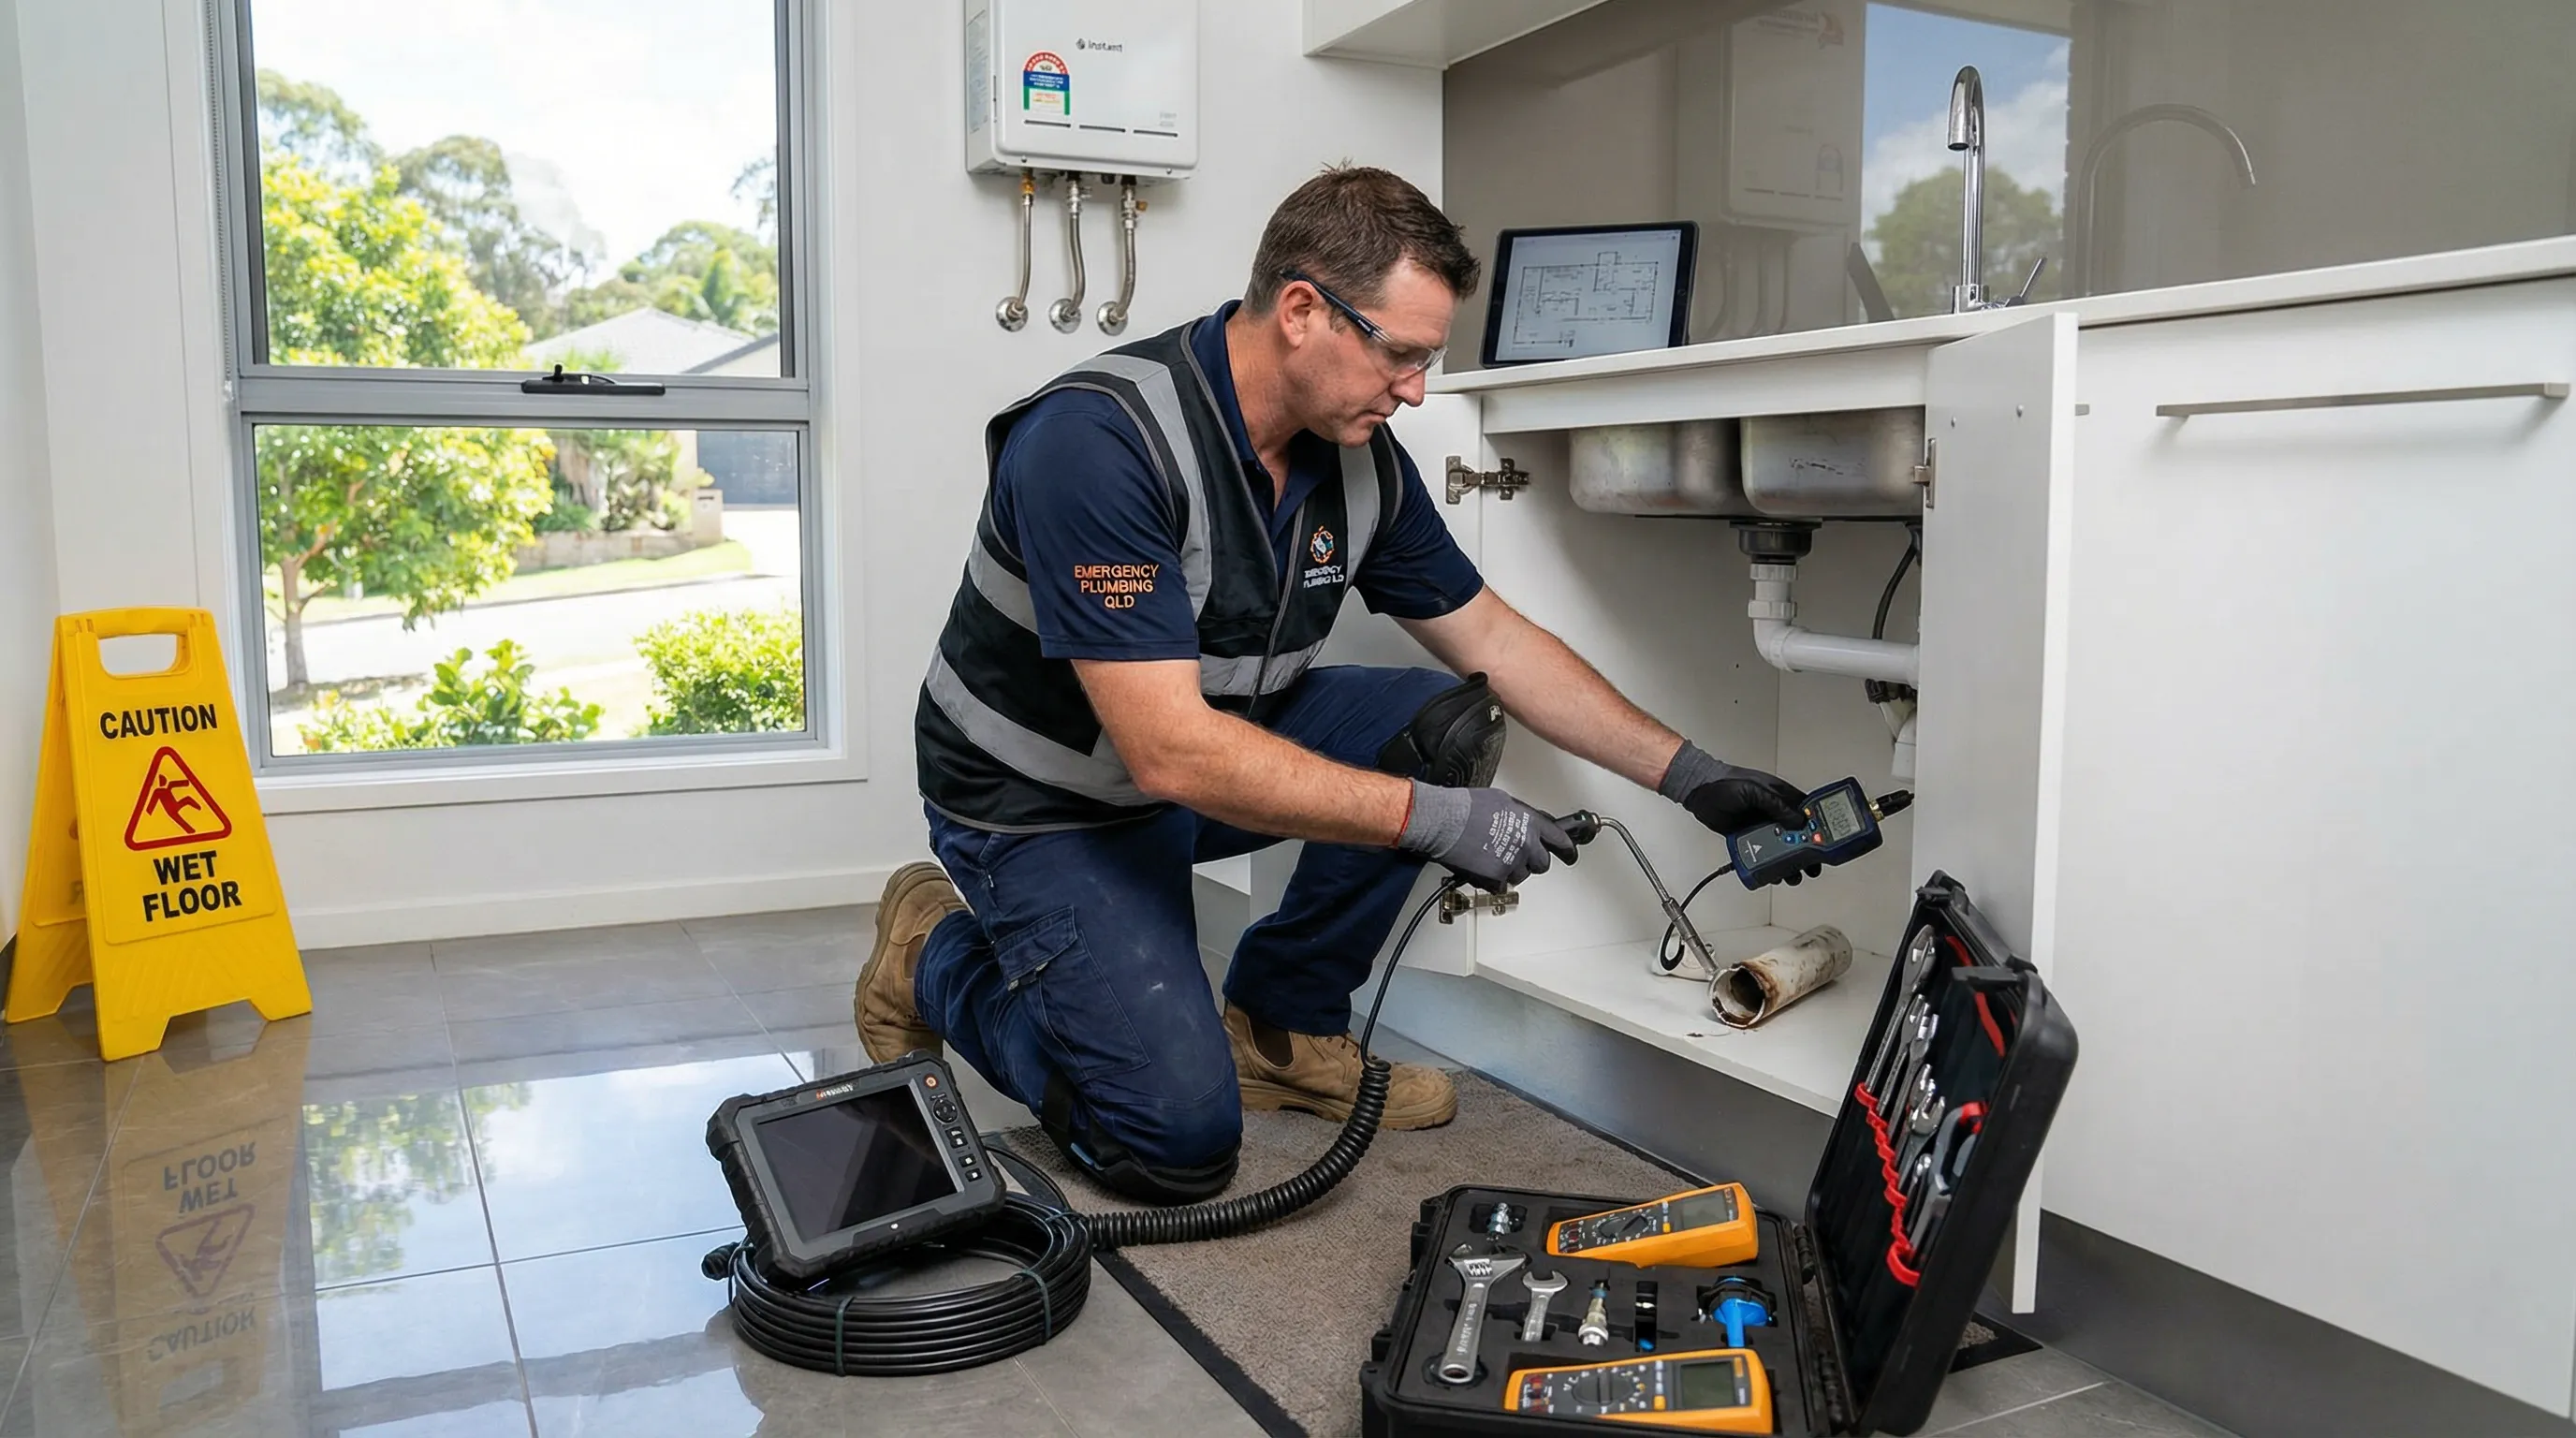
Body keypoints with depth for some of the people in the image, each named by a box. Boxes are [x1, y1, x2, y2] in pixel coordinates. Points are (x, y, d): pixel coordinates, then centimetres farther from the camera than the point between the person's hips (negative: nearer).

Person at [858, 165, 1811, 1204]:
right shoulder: (1098, 441, -31)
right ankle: (939, 958, 10)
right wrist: (1436, 819, -34)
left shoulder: (1365, 461, -7)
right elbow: (1173, 753, -35)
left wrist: (1689, 775, -2)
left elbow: (1498, 643, 3)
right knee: (1182, 1138, -16)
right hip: (1046, 805, -7)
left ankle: (1281, 1029, 5)